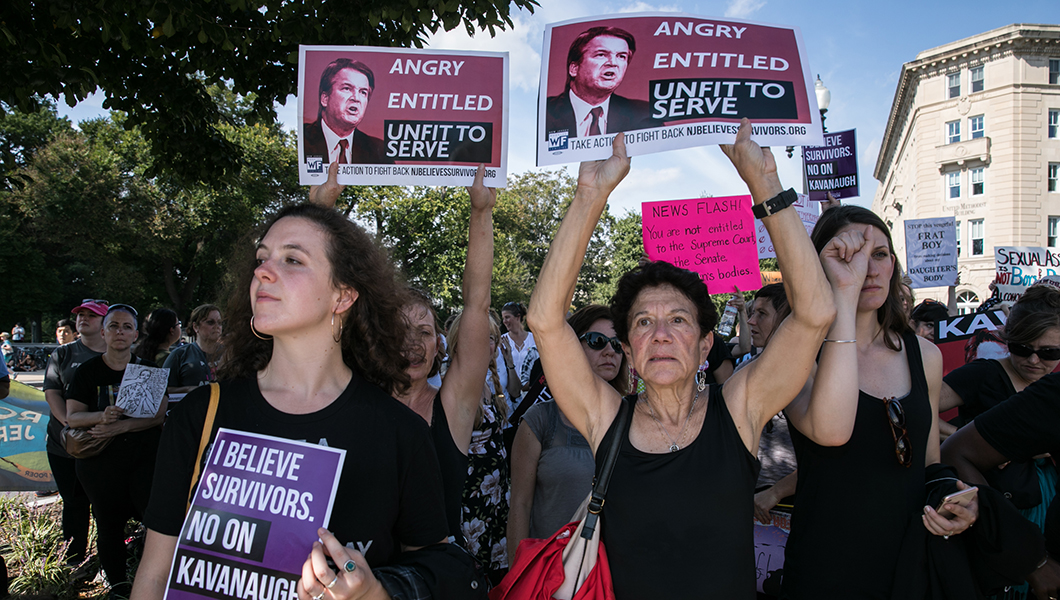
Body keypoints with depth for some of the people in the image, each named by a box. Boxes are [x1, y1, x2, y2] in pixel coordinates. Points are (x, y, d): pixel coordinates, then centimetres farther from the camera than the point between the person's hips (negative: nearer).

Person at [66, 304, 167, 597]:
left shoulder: (148, 369, 4)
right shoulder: (88, 371, 3)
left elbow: (159, 414, -4)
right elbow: (72, 416, -2)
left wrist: (121, 425, -18)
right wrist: (101, 416, -22)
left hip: (145, 454, 0)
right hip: (101, 459, 1)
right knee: (109, 523, 9)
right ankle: (117, 585, 25)